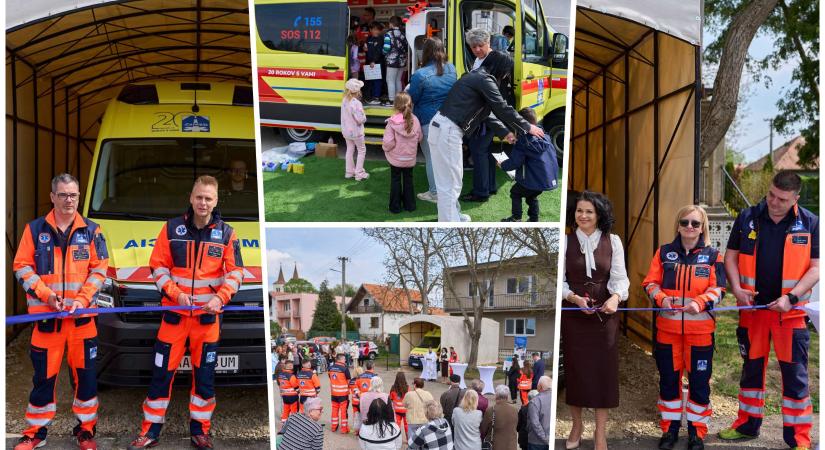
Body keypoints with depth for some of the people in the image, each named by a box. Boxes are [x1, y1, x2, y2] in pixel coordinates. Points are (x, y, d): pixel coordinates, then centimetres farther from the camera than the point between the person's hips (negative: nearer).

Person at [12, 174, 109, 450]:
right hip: (46, 315, 0)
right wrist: (46, 293, -12)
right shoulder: (35, 229, 4)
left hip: (82, 317, 0)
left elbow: (99, 270, 3)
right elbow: (22, 267, 2)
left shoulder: (91, 231, 5)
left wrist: (82, 299, -10)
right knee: (43, 377, 8)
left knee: (86, 376, 5)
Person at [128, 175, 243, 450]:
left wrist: (220, 298, -14)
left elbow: (235, 272, 1)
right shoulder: (172, 228, 2)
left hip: (208, 316, 0)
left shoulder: (226, 234, 2)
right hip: (174, 314, 0)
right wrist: (175, 293, -11)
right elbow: (157, 265, 2)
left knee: (204, 376, 8)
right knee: (162, 374, 5)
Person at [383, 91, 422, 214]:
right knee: (408, 179, 18)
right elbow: (419, 138, 0)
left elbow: (388, 142, -23)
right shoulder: (415, 120, -10)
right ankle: (410, 204, 25)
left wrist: (386, 148, -3)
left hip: (396, 158, -3)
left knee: (395, 181, 12)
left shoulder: (392, 122, -21)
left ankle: (395, 207, 18)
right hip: (410, 158, 3)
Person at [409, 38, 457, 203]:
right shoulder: (451, 69, -2)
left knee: (431, 158, 8)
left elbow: (412, 98, -8)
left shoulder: (420, 75, -18)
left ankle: (435, 193, 17)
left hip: (429, 122, -5)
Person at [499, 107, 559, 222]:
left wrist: (502, 165, 4)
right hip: (550, 179, 7)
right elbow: (553, 155, 15)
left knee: (515, 192, 17)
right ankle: (534, 219, 30)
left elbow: (514, 162, -14)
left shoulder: (523, 141, -15)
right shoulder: (545, 137, 7)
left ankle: (516, 218, 16)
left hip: (534, 180, -7)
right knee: (531, 195, 30)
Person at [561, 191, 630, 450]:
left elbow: (619, 277, -4)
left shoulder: (613, 241, 1)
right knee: (575, 367, 7)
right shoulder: (565, 242, 0)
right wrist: (574, 298, -19)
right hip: (573, 314, 0)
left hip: (604, 313, 0)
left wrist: (616, 297, -24)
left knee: (603, 368, 2)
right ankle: (577, 425, 26)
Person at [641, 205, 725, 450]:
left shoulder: (712, 255, 3)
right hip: (667, 327, 1)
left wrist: (700, 302, -21)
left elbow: (718, 289, -3)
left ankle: (696, 430, 20)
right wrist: (661, 298, -16)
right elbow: (651, 283, 4)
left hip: (700, 328, -1)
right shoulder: (664, 252, 6)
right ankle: (670, 427, 24)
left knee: (699, 381, 4)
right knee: (668, 379, 9)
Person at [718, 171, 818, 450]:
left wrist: (791, 297, -15)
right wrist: (737, 290, -8)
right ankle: (747, 424, 28)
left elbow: (816, 267, -3)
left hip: (789, 311, -2)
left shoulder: (809, 223, -3)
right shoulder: (748, 217, 0)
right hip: (752, 306, 2)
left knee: (795, 373, 3)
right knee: (751, 367, 14)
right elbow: (731, 256, 6)